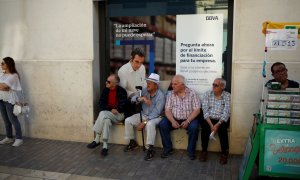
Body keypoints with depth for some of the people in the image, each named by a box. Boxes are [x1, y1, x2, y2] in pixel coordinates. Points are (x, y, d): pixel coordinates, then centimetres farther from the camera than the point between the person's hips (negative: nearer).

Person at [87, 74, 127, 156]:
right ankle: (105, 146, -24)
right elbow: (102, 104, 4)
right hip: (107, 114, 4)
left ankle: (97, 140, -19)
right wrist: (111, 109, -12)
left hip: (119, 115, -4)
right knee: (106, 120, -31)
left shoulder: (121, 91, -11)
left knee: (103, 114, -30)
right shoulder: (105, 90, 5)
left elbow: (122, 107, -14)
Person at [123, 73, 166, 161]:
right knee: (128, 120, -9)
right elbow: (133, 98, -6)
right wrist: (140, 98, -29)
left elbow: (156, 112, -22)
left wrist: (144, 122, -27)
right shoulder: (144, 90, 0)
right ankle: (132, 142, 8)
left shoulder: (160, 95, -17)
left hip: (155, 117, -6)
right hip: (143, 115, 6)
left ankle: (150, 149, -28)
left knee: (150, 124, -38)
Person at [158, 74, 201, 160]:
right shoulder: (171, 94, 2)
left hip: (189, 119, -2)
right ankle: (168, 149, -5)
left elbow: (197, 110, -10)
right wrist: (172, 121, -20)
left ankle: (191, 151, -9)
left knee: (194, 127, -32)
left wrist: (187, 121, -22)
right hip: (174, 119, 3)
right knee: (162, 125, -21)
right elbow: (167, 110, -2)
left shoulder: (192, 93, -6)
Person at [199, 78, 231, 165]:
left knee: (222, 128, -30)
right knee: (205, 127, -28)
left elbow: (226, 113, -10)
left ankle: (224, 153, -10)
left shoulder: (227, 96, -2)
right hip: (209, 119, 1)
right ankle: (204, 151, -9)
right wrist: (211, 124, -18)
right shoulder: (207, 94, 2)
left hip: (221, 120, -1)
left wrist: (217, 125, -22)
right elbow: (205, 111, -6)